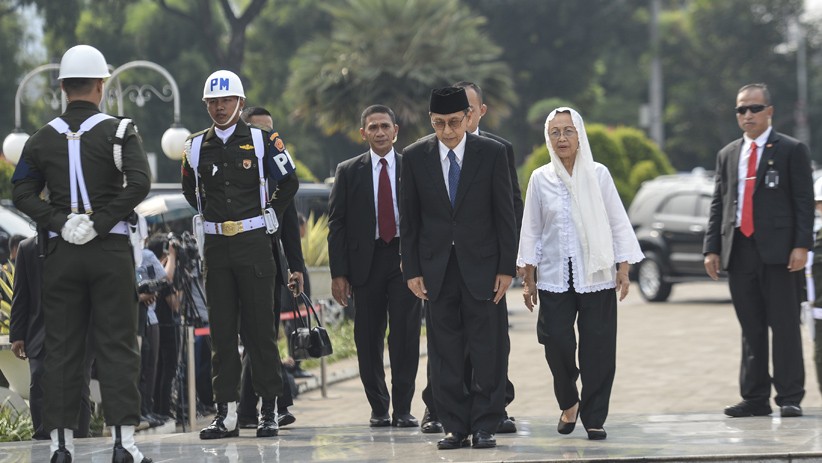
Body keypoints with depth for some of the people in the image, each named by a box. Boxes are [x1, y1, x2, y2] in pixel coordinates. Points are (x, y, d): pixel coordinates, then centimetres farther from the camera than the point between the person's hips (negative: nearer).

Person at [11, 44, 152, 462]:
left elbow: (23, 193, -1)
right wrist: (100, 222, -12)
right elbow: (138, 184, -16)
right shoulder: (119, 132, -3)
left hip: (61, 253, 2)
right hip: (111, 252, -2)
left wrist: (60, 222, -6)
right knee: (117, 346, 1)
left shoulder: (42, 139, 6)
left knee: (61, 348, 6)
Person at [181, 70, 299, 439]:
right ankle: (226, 412, 5)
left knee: (261, 328, -2)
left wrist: (268, 215, 9)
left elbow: (289, 182, 10)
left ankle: (269, 409, 3)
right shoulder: (196, 147, 7)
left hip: (254, 243, -3)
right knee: (221, 330, 3)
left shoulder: (262, 141, -2)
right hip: (215, 246, 3)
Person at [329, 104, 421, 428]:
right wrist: (339, 273, -3)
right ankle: (378, 408, 13)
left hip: (405, 257, -1)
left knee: (405, 334, -6)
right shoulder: (349, 171, 7)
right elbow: (336, 224, 5)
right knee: (368, 337, 3)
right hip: (365, 261, 1)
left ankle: (403, 409, 1)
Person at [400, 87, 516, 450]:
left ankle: (484, 425, 5)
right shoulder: (415, 157, 2)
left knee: (487, 351, -1)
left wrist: (507, 267, -4)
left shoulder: (492, 153, -1)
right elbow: (409, 219, 5)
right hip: (437, 268, 1)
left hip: (482, 266, -1)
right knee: (445, 353, 3)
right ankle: (454, 426, 9)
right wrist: (412, 270, 0)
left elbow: (504, 214, 0)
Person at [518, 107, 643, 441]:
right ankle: (568, 403, 21)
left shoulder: (598, 175, 2)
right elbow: (531, 231, 8)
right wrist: (528, 280, 6)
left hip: (596, 276, -1)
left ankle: (594, 417, 9)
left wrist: (623, 269, -2)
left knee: (598, 350, -2)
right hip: (554, 278, 1)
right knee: (557, 345, -5)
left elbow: (618, 224, 4)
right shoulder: (540, 179, 5)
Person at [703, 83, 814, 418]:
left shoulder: (792, 151, 3)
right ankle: (754, 399, 10)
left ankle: (790, 398, -1)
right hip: (738, 251, 5)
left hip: (778, 252, -4)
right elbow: (718, 204, 16)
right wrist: (712, 248, 6)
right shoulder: (727, 155, 17)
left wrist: (801, 245, -13)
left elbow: (804, 201, -2)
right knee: (750, 328, 7)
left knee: (784, 325, -4)